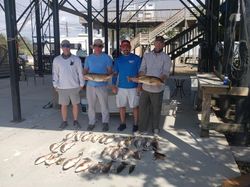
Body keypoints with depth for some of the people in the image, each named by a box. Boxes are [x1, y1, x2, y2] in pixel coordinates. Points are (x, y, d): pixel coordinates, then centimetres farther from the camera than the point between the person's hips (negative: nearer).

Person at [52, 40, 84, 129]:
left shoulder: (76, 59, -2)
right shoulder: (56, 60, 2)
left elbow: (80, 72, 1)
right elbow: (55, 73, 5)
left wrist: (81, 84, 0)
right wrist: (55, 86, 2)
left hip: (74, 87, -1)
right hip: (62, 87, 1)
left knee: (75, 104, 7)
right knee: (63, 105, 9)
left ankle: (75, 121, 23)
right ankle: (64, 121, 24)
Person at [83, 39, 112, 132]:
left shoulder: (107, 58, 1)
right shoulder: (88, 58, 11)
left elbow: (110, 70, 0)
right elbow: (85, 70, 14)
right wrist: (85, 75, -8)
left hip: (102, 85, -3)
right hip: (90, 85, 3)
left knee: (104, 105, 2)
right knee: (91, 105, 9)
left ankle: (105, 122, 17)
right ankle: (91, 122, 22)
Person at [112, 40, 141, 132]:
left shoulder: (136, 58, -3)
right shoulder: (118, 59, 7)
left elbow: (140, 73, -3)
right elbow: (115, 73, 10)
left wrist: (140, 86, -10)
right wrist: (113, 85, 0)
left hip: (133, 87, -3)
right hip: (121, 87, 3)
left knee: (135, 106, 5)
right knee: (121, 106, 10)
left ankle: (135, 124, 19)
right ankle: (123, 123, 25)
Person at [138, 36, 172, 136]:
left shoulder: (166, 58, 0)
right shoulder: (147, 55, 10)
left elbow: (166, 72, -9)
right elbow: (142, 69, 7)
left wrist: (160, 79, -30)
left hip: (157, 88, -2)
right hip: (145, 87, 3)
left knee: (156, 109, 10)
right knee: (143, 107, 6)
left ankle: (155, 128, 29)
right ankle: (143, 128, 20)